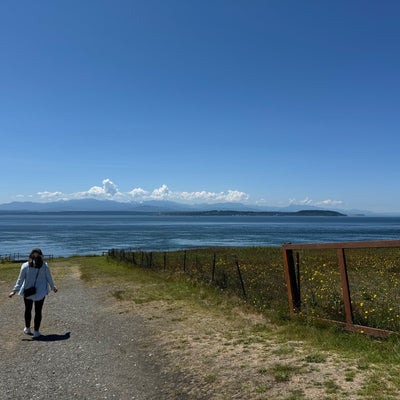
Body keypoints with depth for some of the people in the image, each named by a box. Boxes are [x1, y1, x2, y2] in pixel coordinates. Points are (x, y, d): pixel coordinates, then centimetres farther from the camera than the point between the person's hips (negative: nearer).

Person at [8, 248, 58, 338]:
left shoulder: (25, 266, -8)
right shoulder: (45, 266, -8)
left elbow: (20, 280, -5)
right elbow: (49, 278, 1)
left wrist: (14, 290, 3)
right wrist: (53, 287, 17)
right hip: (40, 293, -1)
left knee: (28, 310, 19)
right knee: (38, 311, 8)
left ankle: (27, 328, 34)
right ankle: (36, 332, 13)